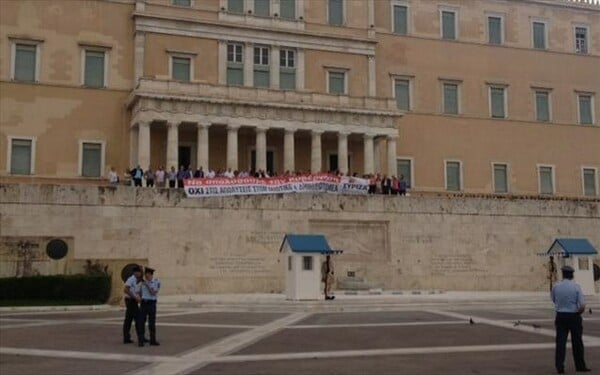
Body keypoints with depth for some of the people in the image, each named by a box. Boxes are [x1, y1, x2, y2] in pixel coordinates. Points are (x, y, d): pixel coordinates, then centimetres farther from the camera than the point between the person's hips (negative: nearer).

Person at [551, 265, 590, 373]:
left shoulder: (556, 286, -2)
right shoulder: (576, 286, -9)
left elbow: (553, 299, 14)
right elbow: (582, 306, -14)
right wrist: (578, 312, 4)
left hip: (560, 316, 1)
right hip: (574, 316, -1)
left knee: (560, 342, 3)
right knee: (577, 342, 12)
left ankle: (559, 366, -2)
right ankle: (580, 366, 23)